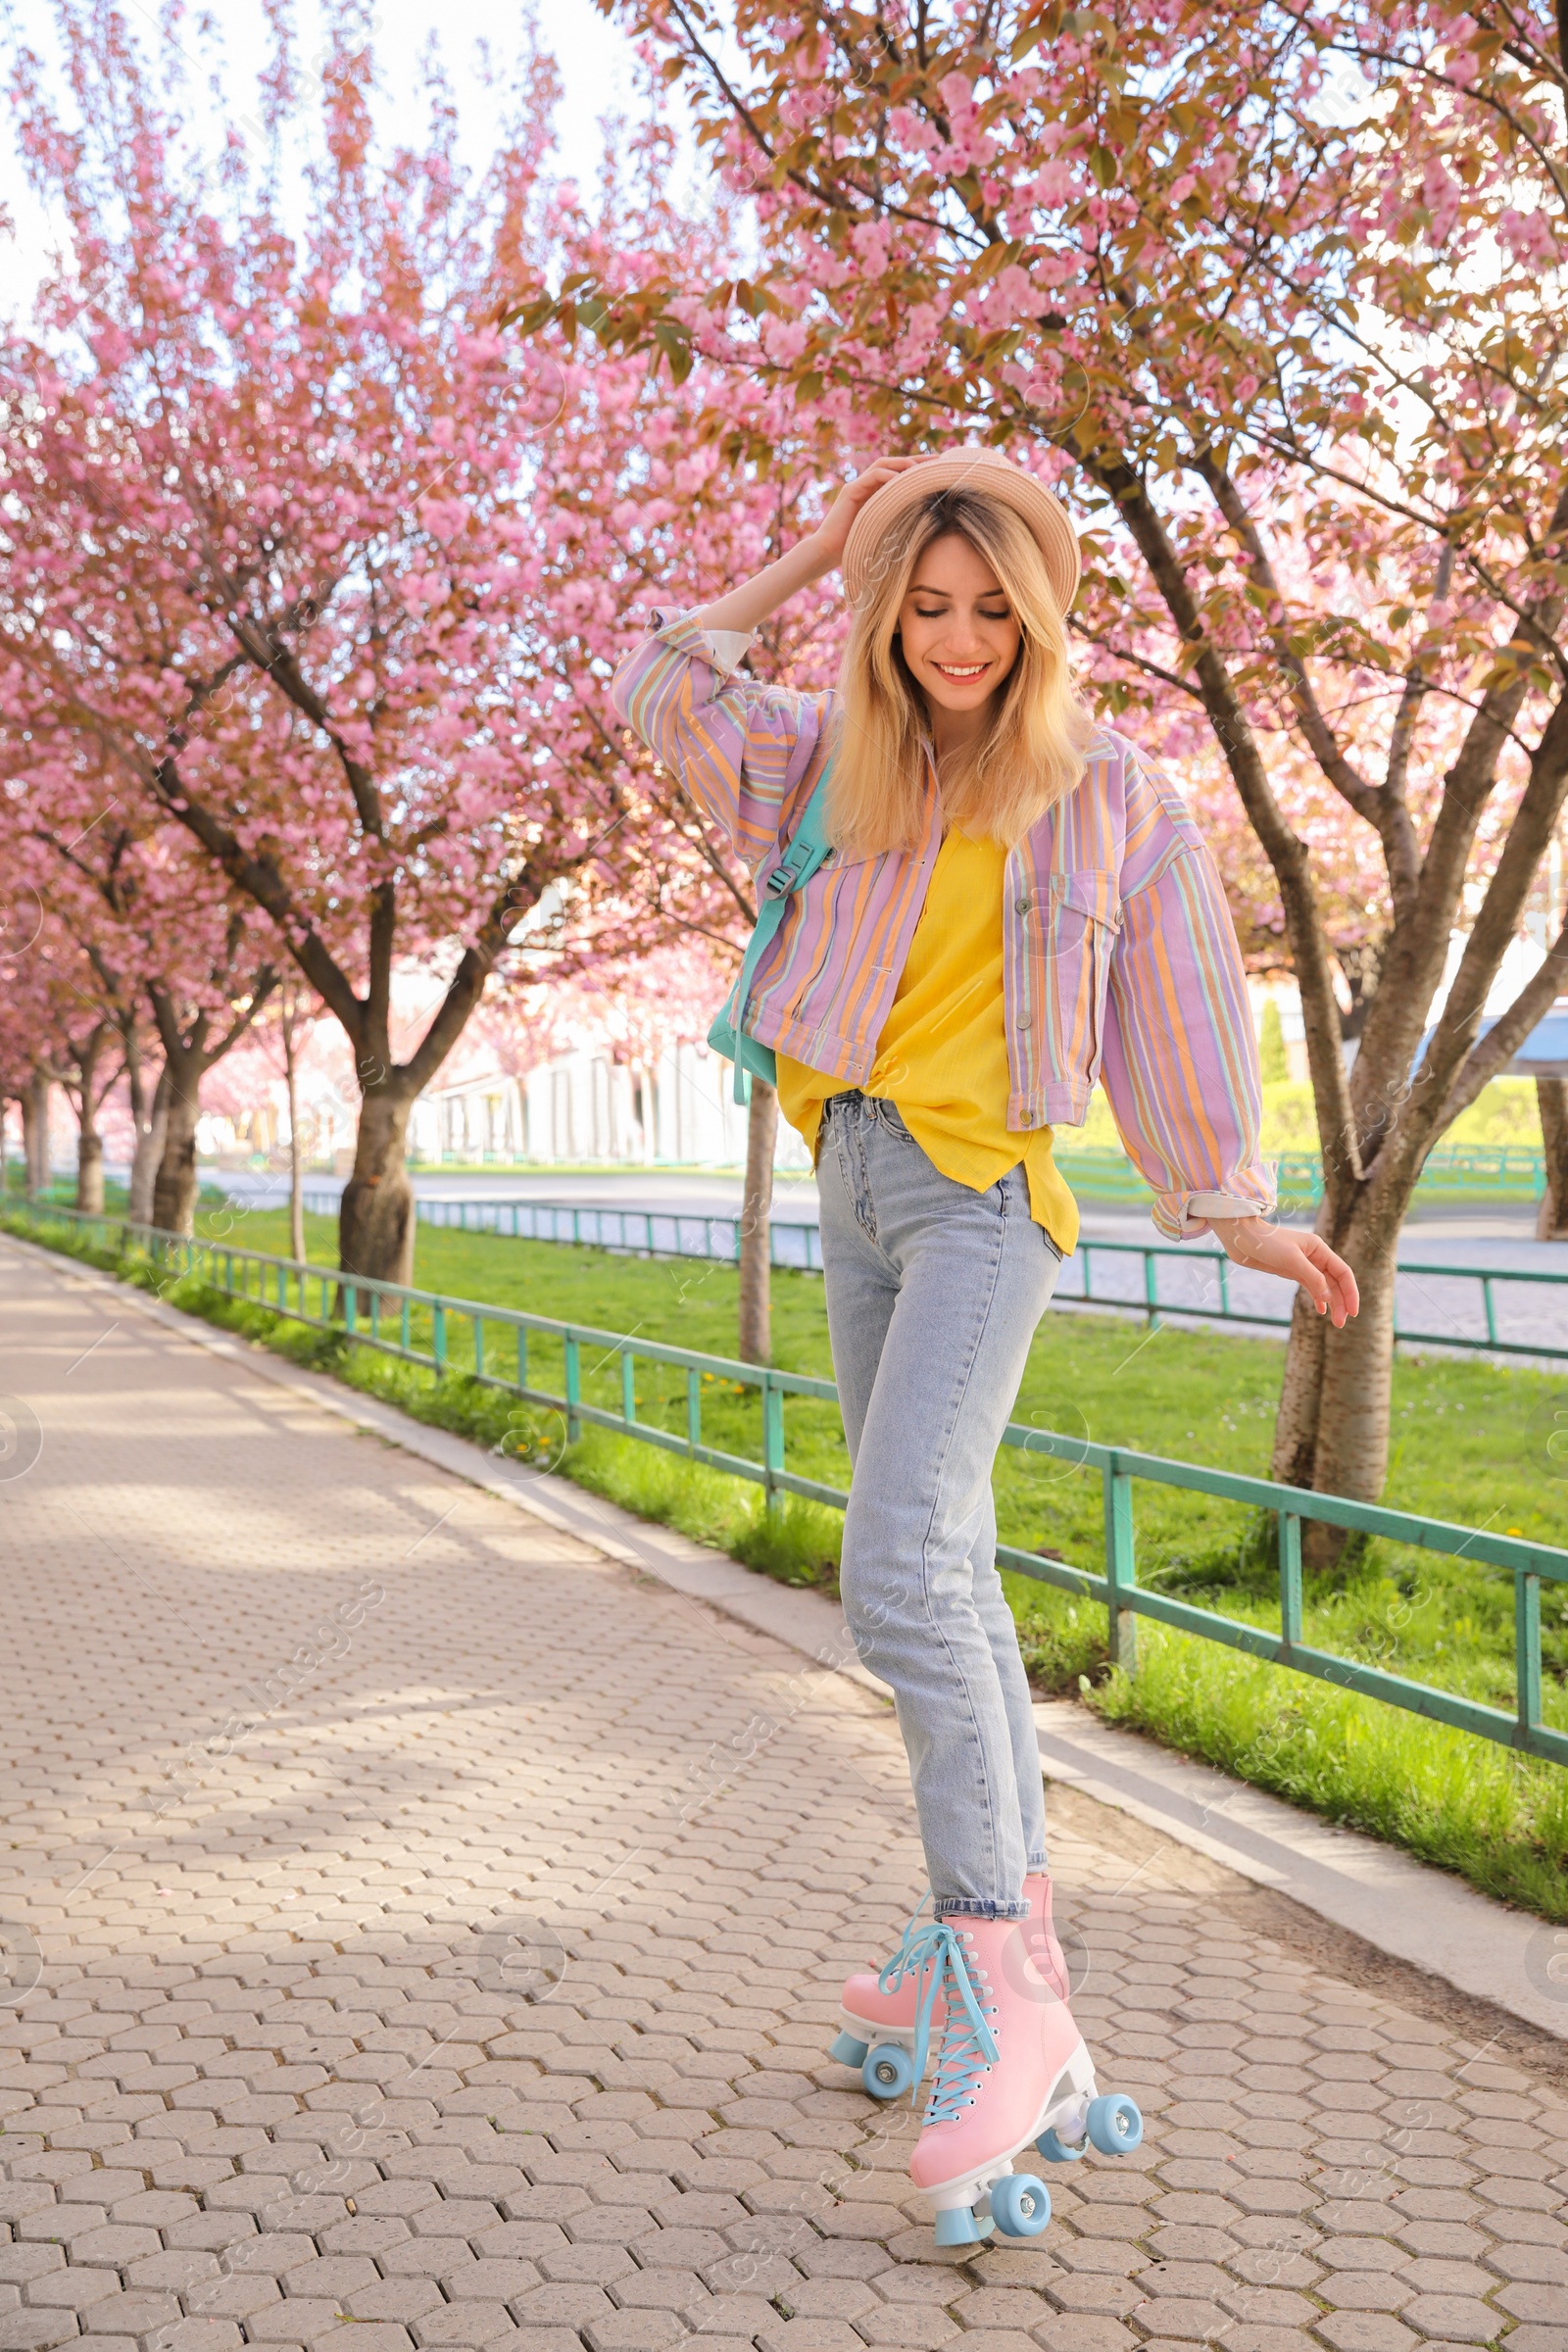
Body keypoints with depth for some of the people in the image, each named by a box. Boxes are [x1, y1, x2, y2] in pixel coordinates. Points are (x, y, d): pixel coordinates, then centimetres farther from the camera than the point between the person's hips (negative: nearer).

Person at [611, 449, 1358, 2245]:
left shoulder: (1106, 789, -1)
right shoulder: (847, 761, 11)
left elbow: (1182, 1005, 3)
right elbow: (666, 693, 11)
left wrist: (1235, 1213, 5)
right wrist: (812, 551, 8)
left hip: (986, 1185, -6)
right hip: (856, 1173, 6)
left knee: (900, 1574, -22)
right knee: (942, 1575, 11)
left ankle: (1011, 1995, -16)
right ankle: (995, 1939, 23)